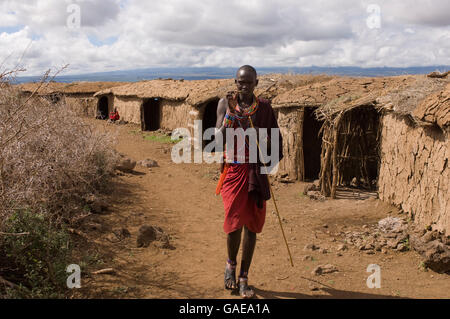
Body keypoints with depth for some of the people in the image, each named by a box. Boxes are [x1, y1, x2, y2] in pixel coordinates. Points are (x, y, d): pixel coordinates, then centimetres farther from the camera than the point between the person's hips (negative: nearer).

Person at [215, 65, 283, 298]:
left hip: (256, 171, 2)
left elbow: (276, 136, 12)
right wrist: (228, 120, -25)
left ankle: (244, 279, 18)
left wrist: (275, 155, -5)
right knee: (235, 223, -6)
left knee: (252, 226, 5)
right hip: (233, 168, -2)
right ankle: (231, 264, 26)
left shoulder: (264, 107, 4)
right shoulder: (226, 103, -1)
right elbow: (219, 139, -9)